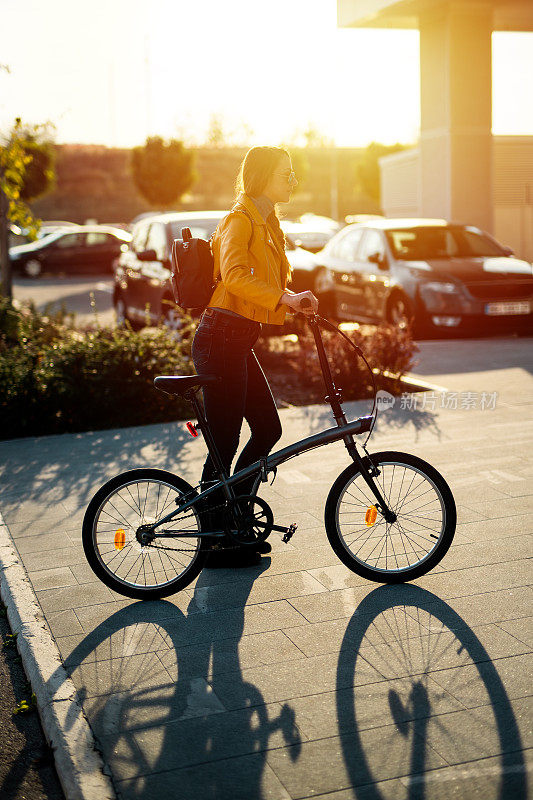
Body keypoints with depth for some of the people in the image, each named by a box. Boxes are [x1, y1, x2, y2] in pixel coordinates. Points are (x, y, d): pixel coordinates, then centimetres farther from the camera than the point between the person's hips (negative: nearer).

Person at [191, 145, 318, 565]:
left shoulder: (268, 223, 20)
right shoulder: (240, 219, -11)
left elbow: (269, 281, 23)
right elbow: (234, 274, -28)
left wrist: (295, 301, 5)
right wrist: (284, 298, -37)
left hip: (238, 341, 10)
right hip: (221, 338, -10)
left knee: (268, 429, 11)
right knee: (224, 445, -3)